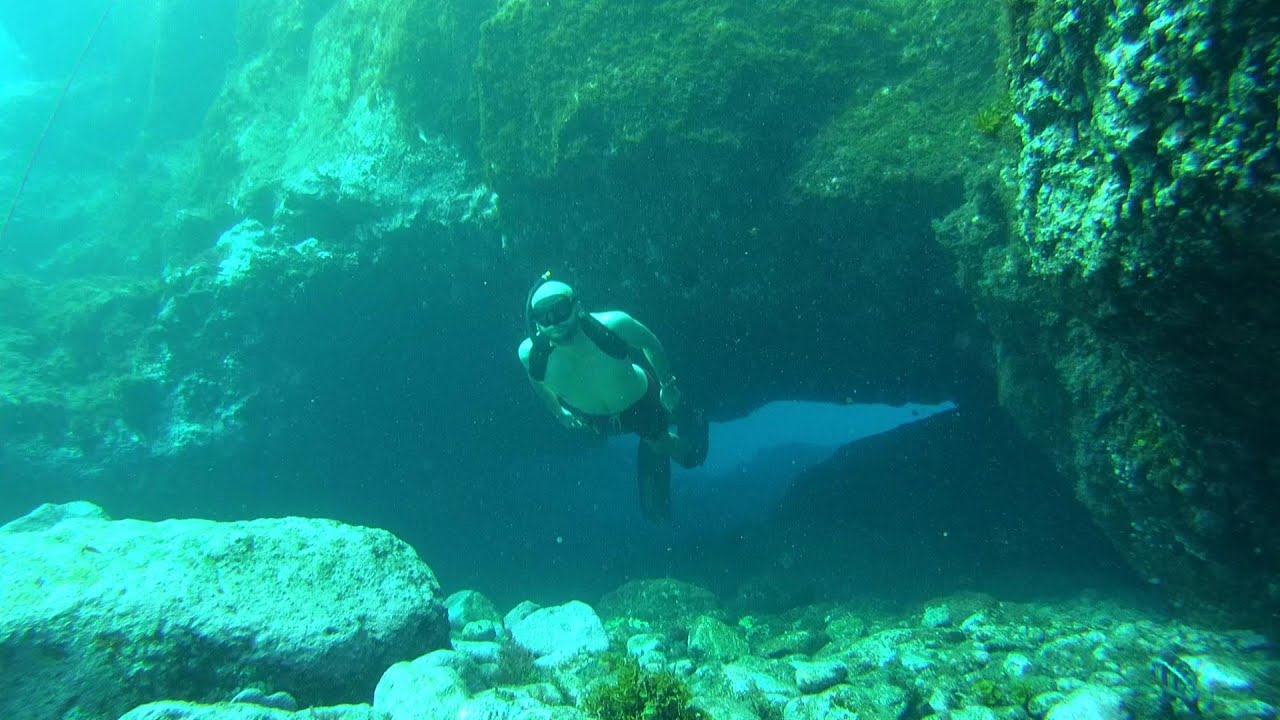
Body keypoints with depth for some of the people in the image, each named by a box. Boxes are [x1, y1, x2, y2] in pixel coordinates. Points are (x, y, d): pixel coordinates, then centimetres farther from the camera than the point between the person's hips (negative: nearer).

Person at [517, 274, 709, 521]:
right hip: (593, 417, 2)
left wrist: (668, 385, -6)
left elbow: (650, 343, -18)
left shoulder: (612, 324, -41)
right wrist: (558, 412, 6)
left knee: (688, 456, 19)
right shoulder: (530, 353, -33)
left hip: (640, 402, -2)